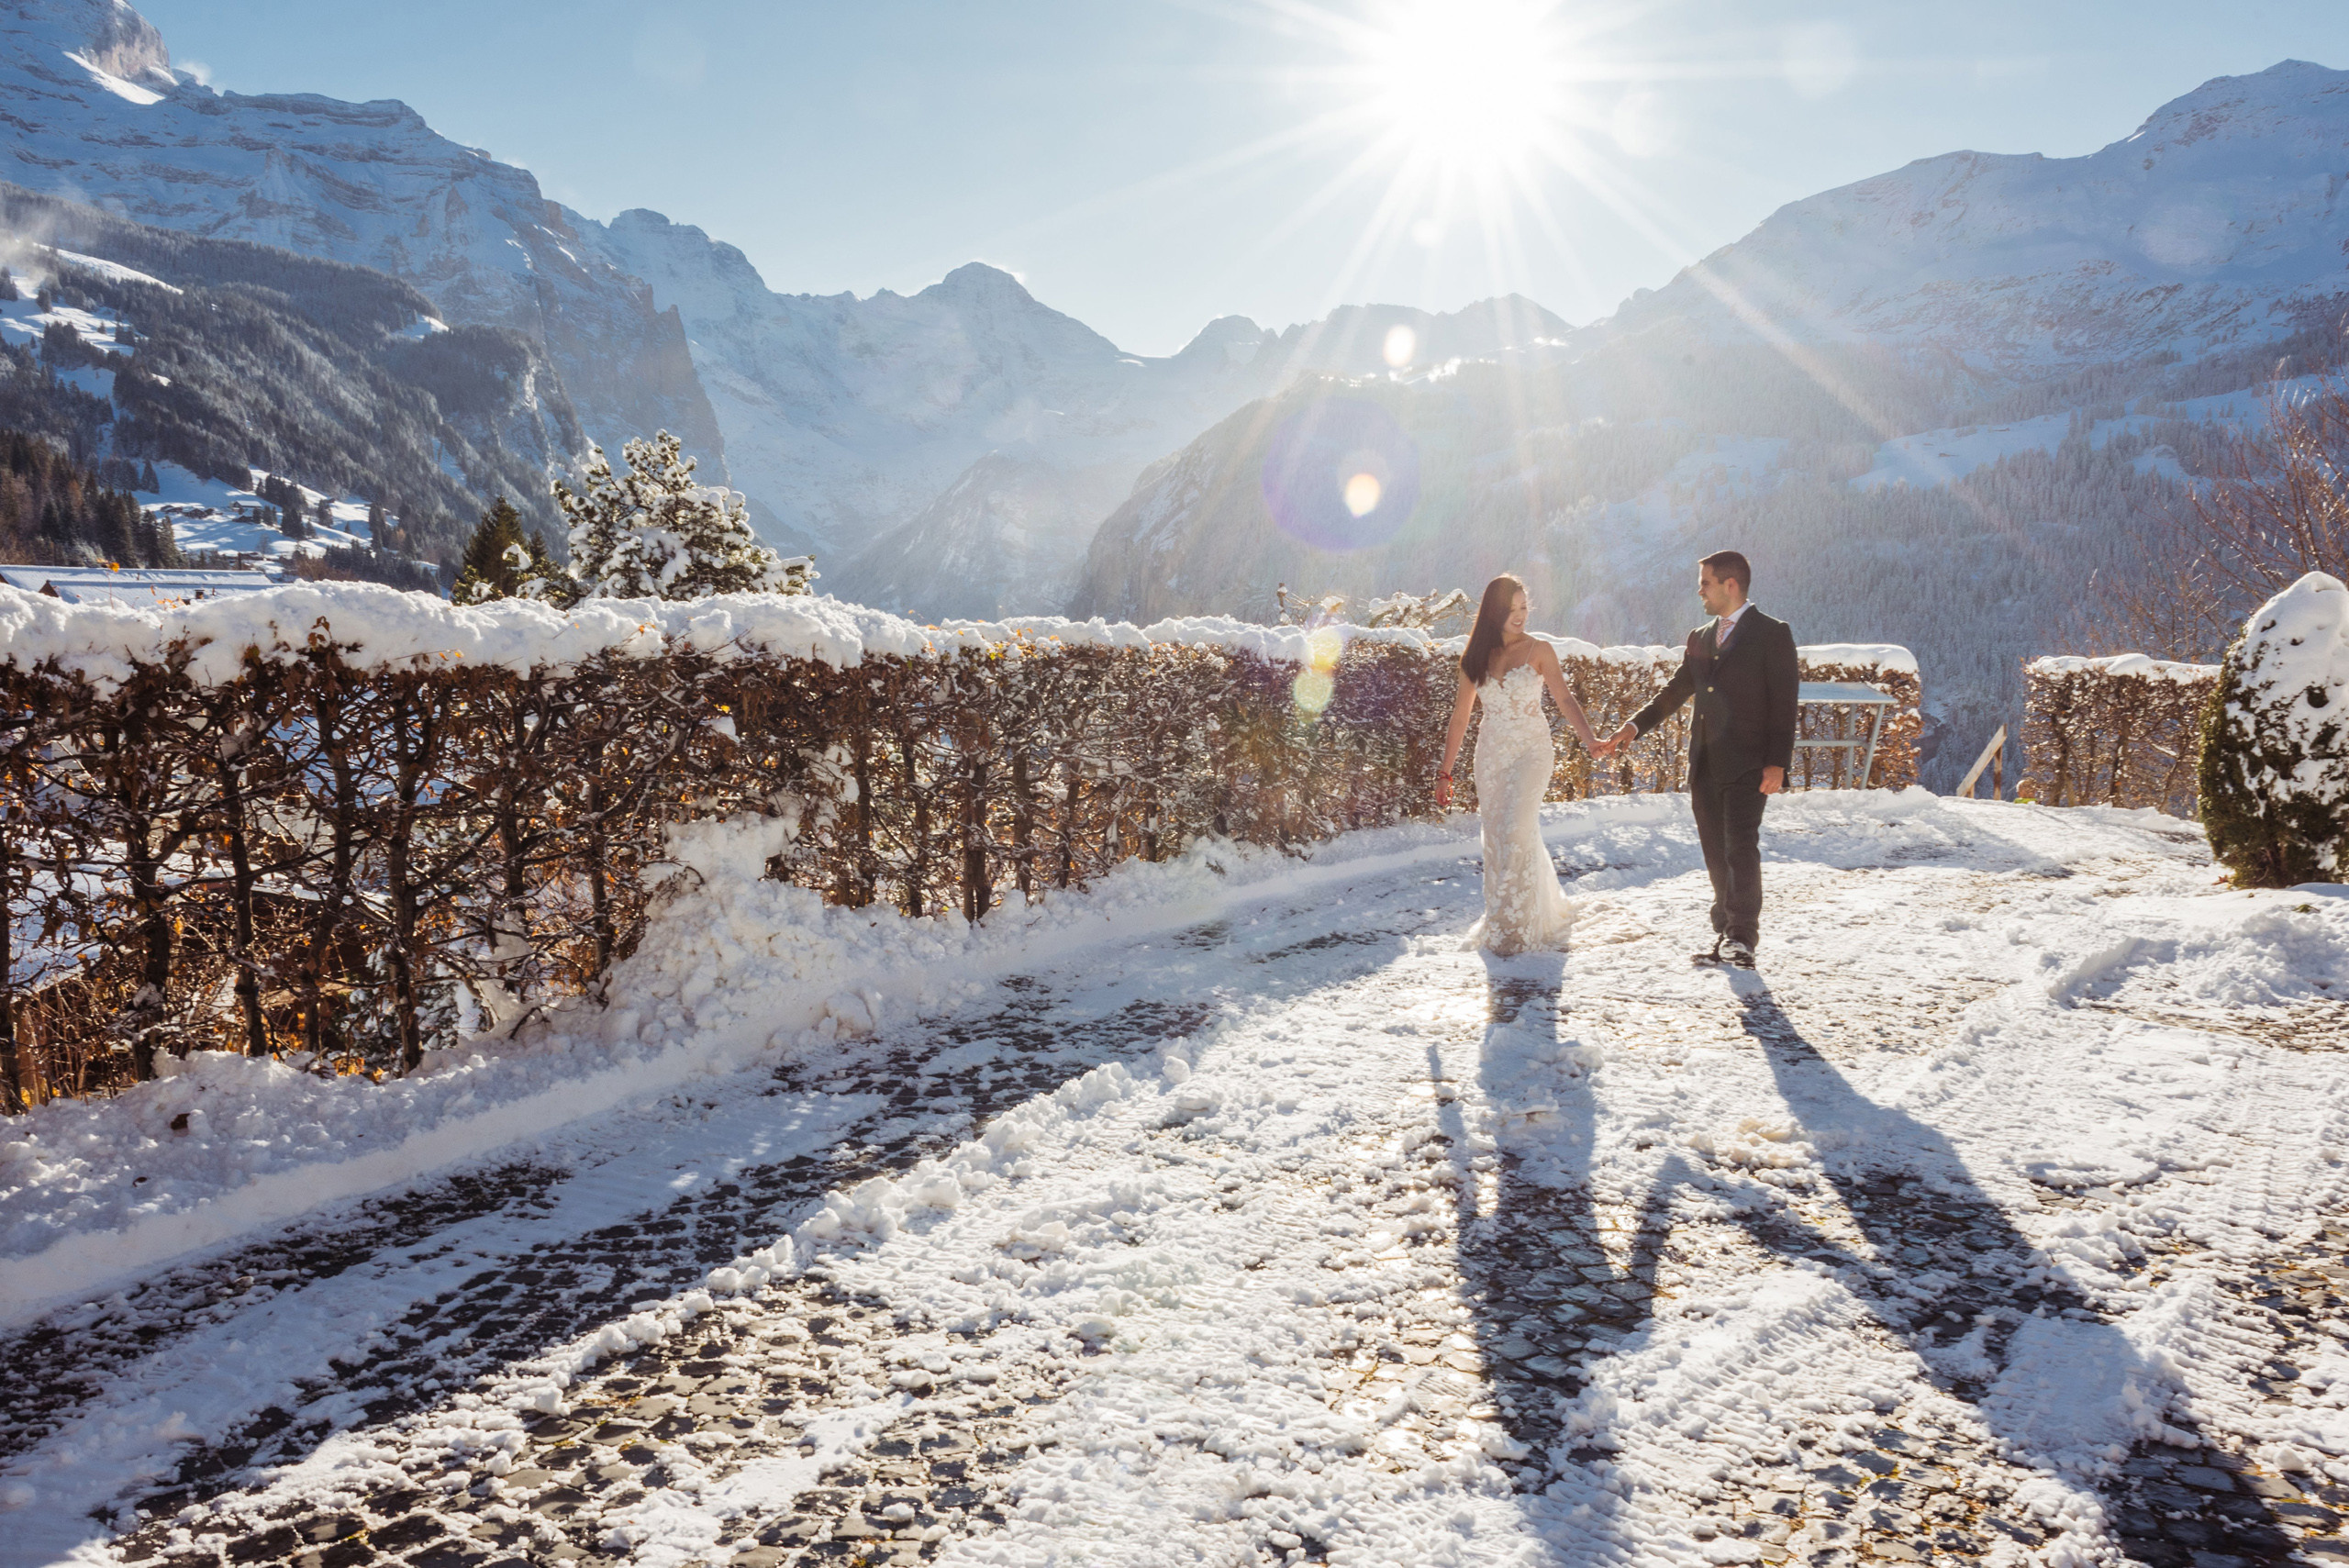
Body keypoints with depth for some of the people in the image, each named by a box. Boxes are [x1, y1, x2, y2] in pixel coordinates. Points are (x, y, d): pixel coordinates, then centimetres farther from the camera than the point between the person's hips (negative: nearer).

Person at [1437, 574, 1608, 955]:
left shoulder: (1539, 650, -2)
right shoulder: (1476, 657, 5)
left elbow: (1564, 698, -7)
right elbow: (1460, 716, 9)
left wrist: (1589, 737, -24)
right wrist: (1446, 771, 9)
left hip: (1531, 751, -4)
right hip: (1491, 754, 4)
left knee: (1515, 833, -15)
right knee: (1497, 839, 6)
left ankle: (1514, 928, -7)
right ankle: (1545, 911, 24)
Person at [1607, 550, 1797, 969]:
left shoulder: (1773, 634, -2)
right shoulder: (1699, 639, 17)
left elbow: (1784, 703, -6)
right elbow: (1675, 693, 20)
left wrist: (1777, 763, -14)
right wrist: (1636, 724, 5)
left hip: (1748, 764, -6)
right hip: (1705, 764, 6)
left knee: (1740, 845, -12)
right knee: (1716, 853, 8)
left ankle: (1742, 938, -6)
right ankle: (1725, 934, 16)